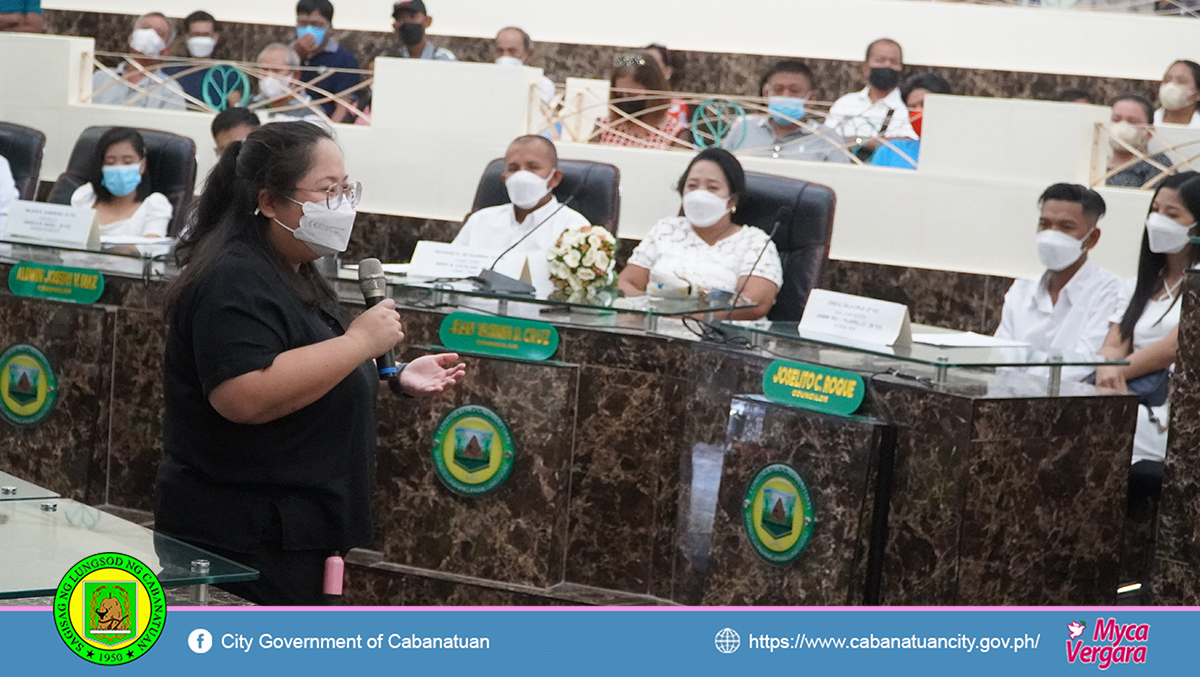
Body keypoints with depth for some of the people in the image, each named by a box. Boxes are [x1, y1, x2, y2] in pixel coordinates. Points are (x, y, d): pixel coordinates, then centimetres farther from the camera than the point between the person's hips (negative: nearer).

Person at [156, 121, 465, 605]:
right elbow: (245, 397, -31)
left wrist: (397, 378, 13)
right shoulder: (235, 283, -17)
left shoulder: (293, 276, 15)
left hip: (293, 537, 10)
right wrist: (359, 342, -24)